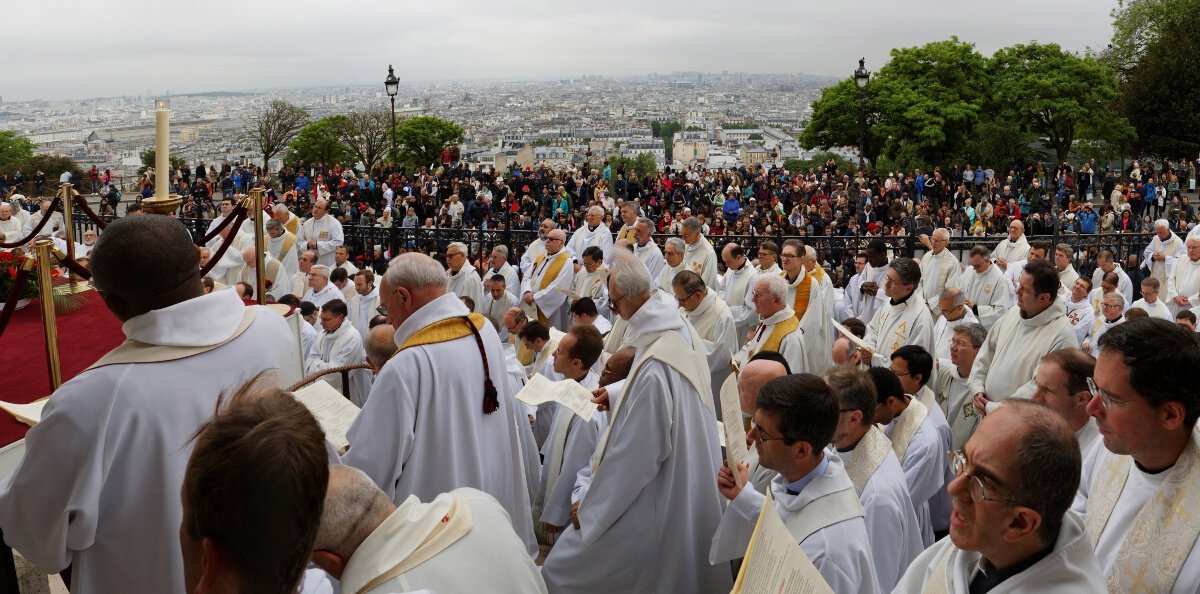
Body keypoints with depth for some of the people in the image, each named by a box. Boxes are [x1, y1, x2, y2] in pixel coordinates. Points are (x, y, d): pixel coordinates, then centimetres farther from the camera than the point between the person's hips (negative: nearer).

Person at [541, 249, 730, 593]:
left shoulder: (652, 367, -32)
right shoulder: (682, 330, -4)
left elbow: (634, 455, -25)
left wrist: (590, 508, -14)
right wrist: (617, 393, 10)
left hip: (656, 504, -10)